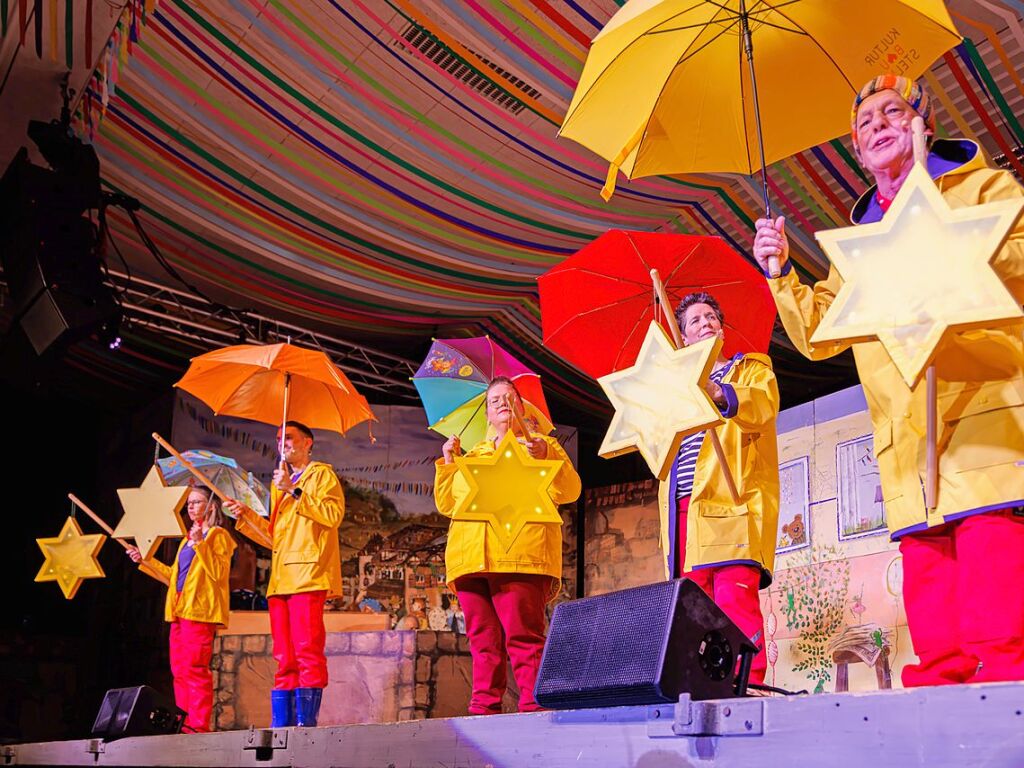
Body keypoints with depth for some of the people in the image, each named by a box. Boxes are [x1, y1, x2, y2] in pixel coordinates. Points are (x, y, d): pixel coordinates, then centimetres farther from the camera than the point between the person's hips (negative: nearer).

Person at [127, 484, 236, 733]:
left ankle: (198, 725, -13)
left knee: (194, 668, -13)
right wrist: (145, 561, 25)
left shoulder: (218, 535, -1)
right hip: (180, 610, 9)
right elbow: (174, 576, 28)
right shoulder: (187, 539, 24)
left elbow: (218, 572, -15)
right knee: (179, 670, 7)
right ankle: (185, 723, 11)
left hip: (200, 610, -9)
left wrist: (200, 544, -20)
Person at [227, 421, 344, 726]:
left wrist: (294, 491, -12)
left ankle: (306, 722, -14)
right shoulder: (280, 484, 29)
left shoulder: (322, 474, 7)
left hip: (308, 575, -7)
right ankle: (281, 727, 2)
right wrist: (248, 515, 17)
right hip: (281, 579, 7)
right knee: (284, 658, 3)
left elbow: (333, 514, -10)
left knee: (307, 651, -13)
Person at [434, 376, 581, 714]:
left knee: (523, 635, -14)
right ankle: (484, 706, 3)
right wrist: (448, 461, 16)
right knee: (482, 639, 1)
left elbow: (570, 491, 2)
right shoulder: (473, 455, 30)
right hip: (471, 557, 5)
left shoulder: (542, 444, 17)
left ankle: (534, 706, -14)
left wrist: (545, 455, -13)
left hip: (519, 556, -5)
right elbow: (446, 503, 28)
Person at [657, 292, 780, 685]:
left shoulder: (751, 369, 14)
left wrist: (721, 395, -30)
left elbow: (763, 405, -10)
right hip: (686, 507, 5)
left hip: (733, 502, -5)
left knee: (734, 601, -17)